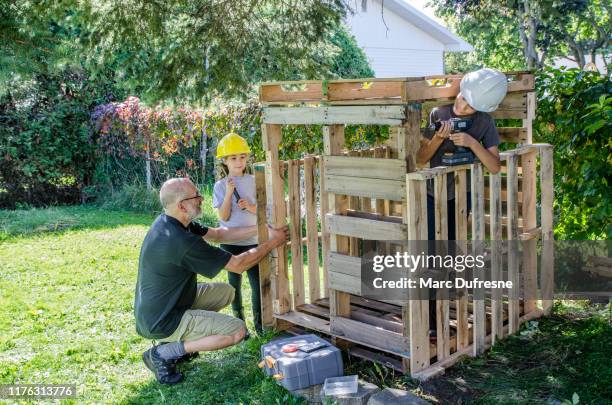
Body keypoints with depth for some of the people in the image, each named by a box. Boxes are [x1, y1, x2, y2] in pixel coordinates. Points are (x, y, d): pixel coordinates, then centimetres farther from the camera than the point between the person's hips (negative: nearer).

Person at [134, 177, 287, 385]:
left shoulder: (167, 222, -1)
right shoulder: (182, 242, -30)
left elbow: (218, 234, 10)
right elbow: (238, 264, -20)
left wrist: (260, 229, 5)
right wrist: (272, 242, -7)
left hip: (153, 308, 10)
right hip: (160, 323, -10)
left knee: (226, 291, 16)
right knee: (237, 330, -13)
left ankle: (181, 340, 12)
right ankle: (164, 353, -8)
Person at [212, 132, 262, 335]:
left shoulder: (253, 181, 2)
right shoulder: (221, 186, -3)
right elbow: (223, 217, -10)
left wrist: (251, 207, -14)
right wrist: (229, 193, -20)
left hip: (252, 241, 1)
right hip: (230, 243, -1)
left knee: (257, 282, 1)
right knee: (235, 283, 9)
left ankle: (259, 323, 15)